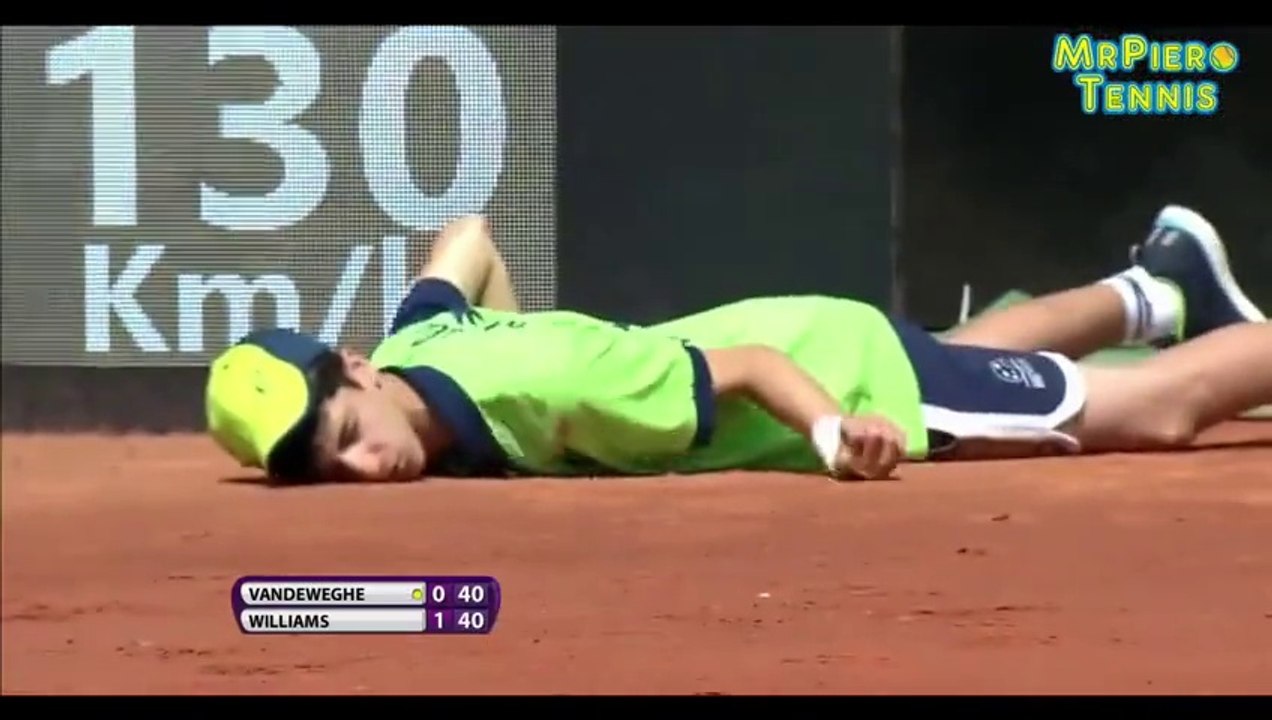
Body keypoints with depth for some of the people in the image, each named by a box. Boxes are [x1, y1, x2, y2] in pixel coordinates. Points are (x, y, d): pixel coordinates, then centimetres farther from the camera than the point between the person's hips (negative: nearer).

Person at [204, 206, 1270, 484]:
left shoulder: (549, 389, -41)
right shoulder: (421, 346, -18)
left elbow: (748, 364, -31)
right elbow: (469, 232, 3)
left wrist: (832, 433, -48)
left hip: (839, 369, -7)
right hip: (790, 335, 7)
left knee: (1161, 410, 5)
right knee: (967, 357, 37)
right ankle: (1160, 289, 61)